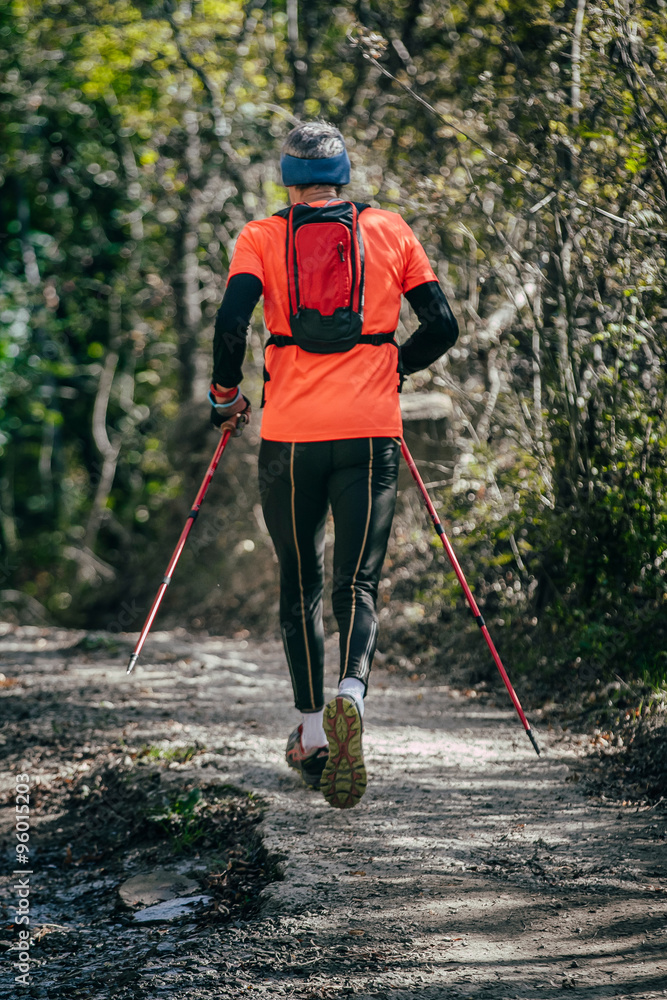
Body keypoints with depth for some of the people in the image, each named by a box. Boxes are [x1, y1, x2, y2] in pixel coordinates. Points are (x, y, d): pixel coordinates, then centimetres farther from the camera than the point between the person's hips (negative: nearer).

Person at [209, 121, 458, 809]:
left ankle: (311, 732, 18)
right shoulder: (389, 231, 9)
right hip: (370, 431, 0)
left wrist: (225, 393, 6)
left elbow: (231, 321, -11)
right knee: (357, 583, 1)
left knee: (300, 585, 16)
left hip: (291, 437, 0)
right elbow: (442, 326, 6)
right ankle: (350, 694, -28)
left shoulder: (262, 238, 4)